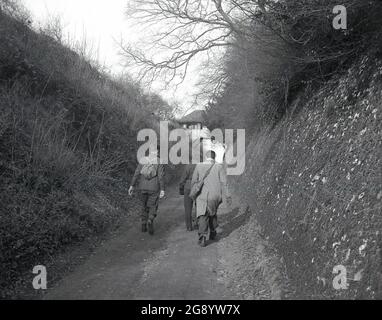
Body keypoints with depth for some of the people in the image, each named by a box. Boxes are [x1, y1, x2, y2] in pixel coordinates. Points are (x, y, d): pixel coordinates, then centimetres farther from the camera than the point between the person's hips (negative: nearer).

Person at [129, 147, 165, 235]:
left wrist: (132, 186, 1)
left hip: (142, 188, 3)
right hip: (154, 189, -3)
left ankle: (143, 225, 19)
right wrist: (162, 190, -13)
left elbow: (136, 174, 0)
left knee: (144, 206, 19)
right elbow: (161, 176, -12)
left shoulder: (143, 160, 5)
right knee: (153, 207, 8)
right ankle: (150, 221, -17)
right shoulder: (159, 162, -4)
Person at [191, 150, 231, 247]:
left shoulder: (199, 166, 0)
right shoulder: (219, 167, -3)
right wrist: (228, 196, -4)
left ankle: (202, 237, -20)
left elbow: (194, 182, 6)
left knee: (203, 216, -4)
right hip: (215, 196, 1)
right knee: (213, 213, 24)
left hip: (202, 195, -1)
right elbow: (224, 183, -7)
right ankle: (212, 233, 34)